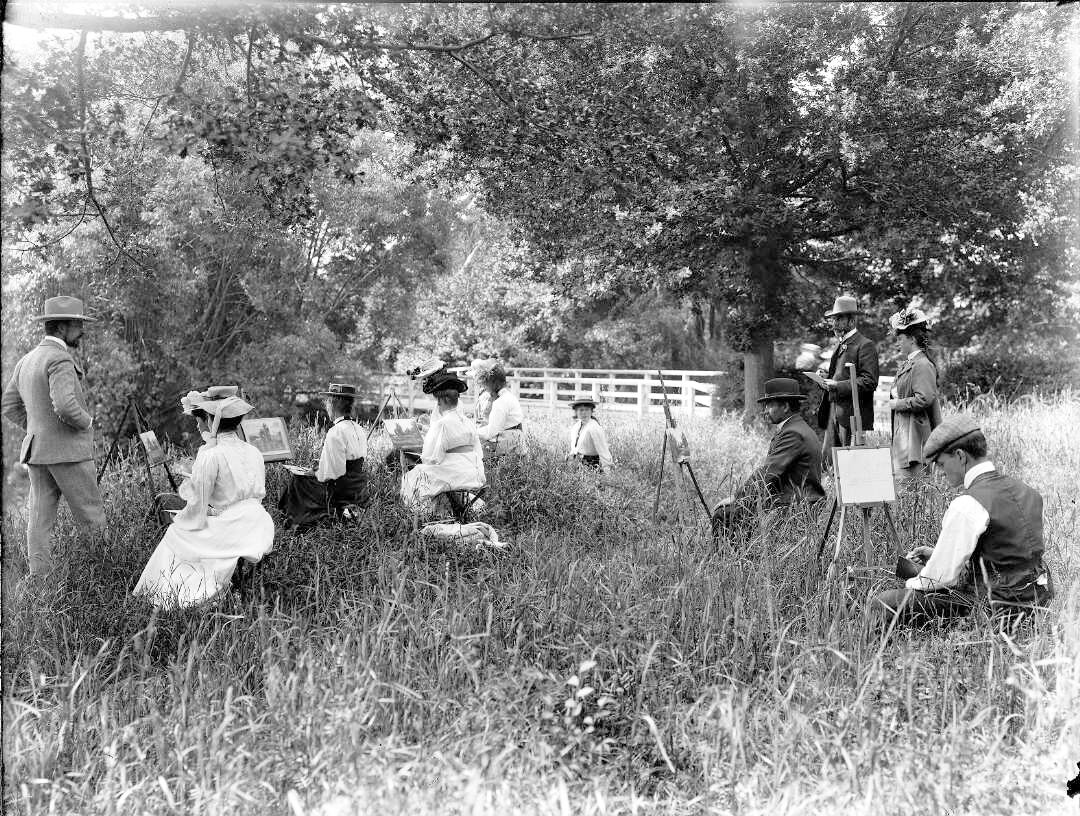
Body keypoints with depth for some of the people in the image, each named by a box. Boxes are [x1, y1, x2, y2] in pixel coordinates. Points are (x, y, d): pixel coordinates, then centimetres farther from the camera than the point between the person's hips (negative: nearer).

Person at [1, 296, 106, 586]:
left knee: (40, 517, 6)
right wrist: (86, 421, -10)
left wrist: (34, 430, 17)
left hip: (36, 451, 9)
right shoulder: (60, 360, -16)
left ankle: (39, 580, 6)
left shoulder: (27, 360, 14)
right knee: (91, 518, -1)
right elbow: (65, 406, -28)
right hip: (68, 451, -9)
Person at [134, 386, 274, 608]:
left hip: (228, 538, -7)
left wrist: (178, 520, 10)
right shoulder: (254, 452, 6)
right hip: (260, 533, 7)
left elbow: (196, 509, -11)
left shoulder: (210, 456, -15)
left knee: (175, 534, 16)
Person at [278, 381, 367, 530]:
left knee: (297, 481, 7)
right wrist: (322, 467, 17)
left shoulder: (336, 433, -21)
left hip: (340, 495, -8)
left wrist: (316, 473, -3)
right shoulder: (358, 430, 5)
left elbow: (332, 474, -22)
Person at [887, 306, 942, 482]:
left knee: (907, 480, -9)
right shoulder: (907, 363, 17)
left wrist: (897, 404, -14)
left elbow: (925, 399, -22)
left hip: (914, 432, -10)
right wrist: (895, 394, 12)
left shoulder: (922, 365, -14)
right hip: (902, 430, 10)